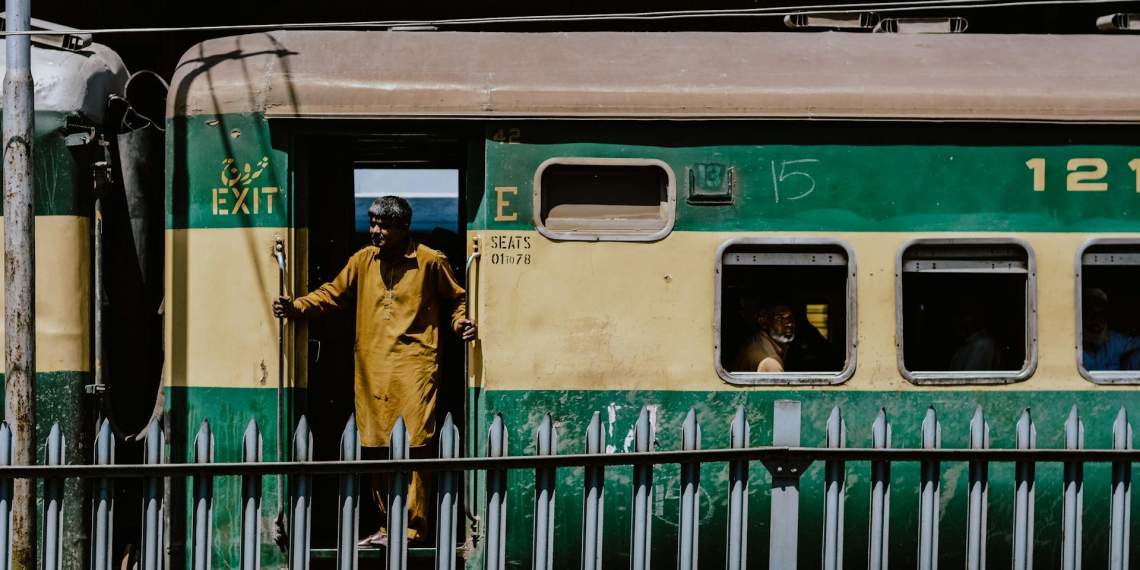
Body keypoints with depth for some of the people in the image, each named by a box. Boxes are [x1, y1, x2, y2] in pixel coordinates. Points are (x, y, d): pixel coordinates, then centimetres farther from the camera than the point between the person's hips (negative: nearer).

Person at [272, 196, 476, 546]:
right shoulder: (363, 261, 12)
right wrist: (297, 308, 4)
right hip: (372, 369, 5)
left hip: (414, 366, -5)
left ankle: (413, 527, -5)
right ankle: (389, 526, 17)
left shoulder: (430, 262, 1)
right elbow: (334, 294, 17)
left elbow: (456, 299, 10)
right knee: (376, 448, 7)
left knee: (412, 447, -10)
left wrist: (461, 324, -9)